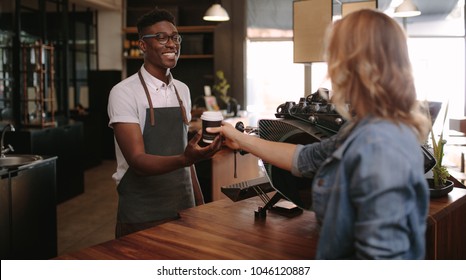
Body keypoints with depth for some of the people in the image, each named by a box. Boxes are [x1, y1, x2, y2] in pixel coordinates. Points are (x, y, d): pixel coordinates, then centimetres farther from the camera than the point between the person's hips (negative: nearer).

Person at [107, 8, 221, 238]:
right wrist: (185, 159, -35)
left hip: (184, 209, 6)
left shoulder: (182, 90, 7)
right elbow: (137, 160, -19)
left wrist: (199, 203, 11)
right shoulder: (124, 92, -12)